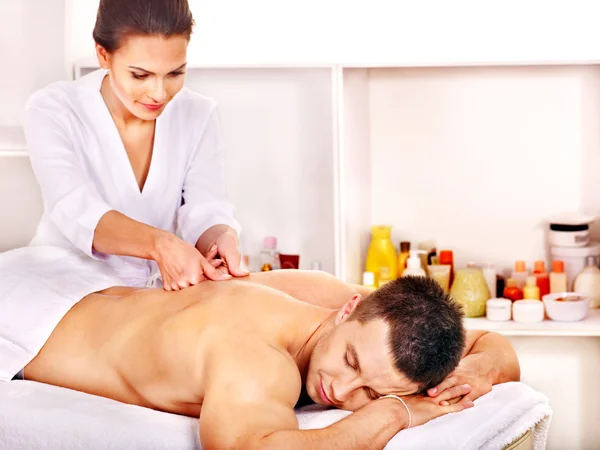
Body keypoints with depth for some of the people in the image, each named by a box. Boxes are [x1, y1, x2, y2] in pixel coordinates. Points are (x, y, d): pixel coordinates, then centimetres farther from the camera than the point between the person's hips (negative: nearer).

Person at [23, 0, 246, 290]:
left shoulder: (198, 114, -3)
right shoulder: (51, 111, -12)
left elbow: (206, 212, -13)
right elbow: (78, 212, -26)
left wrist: (223, 238, -36)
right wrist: (160, 244, -43)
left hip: (165, 296, 3)